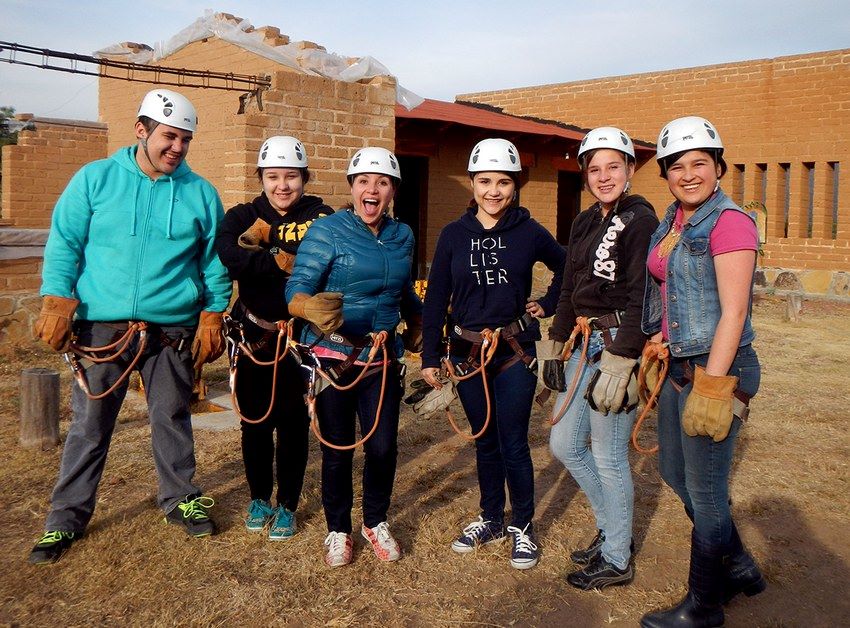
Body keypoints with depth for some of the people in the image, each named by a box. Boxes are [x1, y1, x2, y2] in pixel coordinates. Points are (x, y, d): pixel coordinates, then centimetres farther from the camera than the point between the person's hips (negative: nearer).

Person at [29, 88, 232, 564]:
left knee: (172, 419, 13)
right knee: (90, 425, 7)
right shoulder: (96, 179, 1)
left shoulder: (201, 193, 4)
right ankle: (69, 516, 21)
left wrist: (213, 317, 2)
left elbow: (214, 262, 8)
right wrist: (58, 302, -9)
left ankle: (181, 499, 30)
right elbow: (64, 244, 2)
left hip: (173, 330, 1)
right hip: (101, 327, -1)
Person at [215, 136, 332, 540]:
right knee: (255, 422, 12)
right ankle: (259, 499, 32)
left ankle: (287, 506, 24)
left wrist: (265, 243, -21)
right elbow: (228, 254, -19)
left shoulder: (320, 217, -1)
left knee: (293, 424, 6)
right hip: (254, 336, 2)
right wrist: (284, 260, -22)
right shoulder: (244, 216, 3)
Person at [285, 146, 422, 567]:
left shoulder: (402, 236, 8)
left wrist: (418, 326, 18)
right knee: (337, 448, 5)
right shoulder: (327, 231, -8)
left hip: (382, 356, 4)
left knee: (383, 446, 2)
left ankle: (375, 523, 27)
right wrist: (315, 308, -37)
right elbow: (297, 289, -17)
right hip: (333, 355, -3)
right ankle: (338, 531, 27)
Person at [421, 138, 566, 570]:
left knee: (513, 445, 1)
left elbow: (568, 268, 14)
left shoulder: (529, 233, -3)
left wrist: (547, 305, 4)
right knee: (485, 441, 15)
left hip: (514, 352, -2)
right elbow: (435, 298, 0)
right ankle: (491, 520, 31)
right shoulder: (454, 235, -1)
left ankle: (522, 527, 20)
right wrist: (430, 356, -3)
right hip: (467, 352, 2)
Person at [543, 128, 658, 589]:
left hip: (619, 345, -9)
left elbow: (641, 298, -18)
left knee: (608, 455, 0)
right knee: (564, 444, 14)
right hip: (586, 343, 9)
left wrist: (619, 361, -23)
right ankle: (612, 527, 34)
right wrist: (557, 343, 17)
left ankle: (617, 559, 19)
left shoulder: (640, 220, -11)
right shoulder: (584, 222, 14)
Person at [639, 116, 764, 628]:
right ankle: (739, 568, 41)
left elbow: (733, 312, -20)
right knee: (676, 473, 20)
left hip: (719, 370, -9)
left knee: (705, 491, 4)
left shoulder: (729, 223, -15)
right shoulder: (672, 224, 11)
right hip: (680, 367, 9)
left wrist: (712, 388, -23)